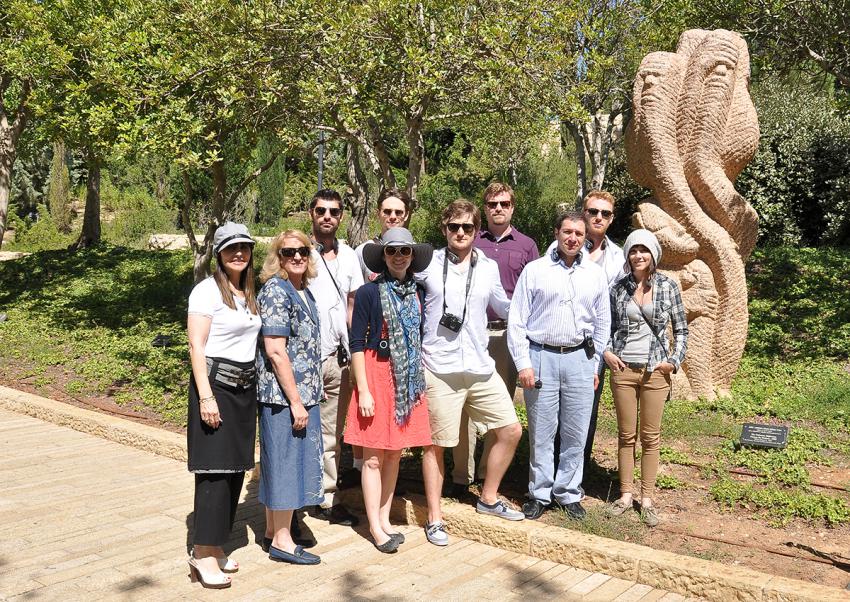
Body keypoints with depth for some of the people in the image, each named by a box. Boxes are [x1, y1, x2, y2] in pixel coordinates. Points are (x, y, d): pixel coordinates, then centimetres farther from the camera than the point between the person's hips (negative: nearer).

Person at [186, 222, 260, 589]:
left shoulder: (249, 293, 13)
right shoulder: (207, 291, -8)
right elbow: (196, 346, -13)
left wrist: (253, 385, 11)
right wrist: (206, 396, -19)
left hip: (245, 386, 7)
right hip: (215, 383, -7)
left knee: (235, 469, 10)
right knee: (214, 470, -6)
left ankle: (214, 545, 21)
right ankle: (203, 554, 3)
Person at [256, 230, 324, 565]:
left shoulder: (303, 291, 13)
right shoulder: (275, 291, -14)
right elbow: (275, 350, -20)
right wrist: (296, 401, -19)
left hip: (303, 393, 9)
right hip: (283, 394, -9)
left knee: (286, 460, 16)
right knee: (286, 460, 0)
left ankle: (273, 531, 28)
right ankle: (282, 541, 12)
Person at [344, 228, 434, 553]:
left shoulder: (416, 294, 8)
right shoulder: (368, 293, -7)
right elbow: (357, 343, -8)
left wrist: (420, 382, 12)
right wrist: (363, 391, -13)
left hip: (407, 379, 5)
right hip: (376, 372, -5)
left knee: (395, 453, 12)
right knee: (374, 456, 1)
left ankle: (384, 519, 24)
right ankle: (375, 527, 13)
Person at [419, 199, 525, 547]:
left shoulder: (488, 267, 8)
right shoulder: (428, 264, -4)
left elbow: (503, 306, 23)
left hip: (481, 368, 5)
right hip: (440, 370, -4)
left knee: (511, 431, 8)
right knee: (436, 444, 4)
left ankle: (488, 498, 29)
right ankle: (434, 518, 20)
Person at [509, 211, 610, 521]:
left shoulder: (596, 274, 9)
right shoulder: (535, 270, 0)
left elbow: (602, 323, 15)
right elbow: (517, 320, -1)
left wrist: (595, 364, 11)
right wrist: (523, 363, -6)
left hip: (580, 358, 2)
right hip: (542, 356, -2)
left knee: (576, 433, 8)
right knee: (541, 432, 4)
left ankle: (569, 493, 23)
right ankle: (540, 493, 19)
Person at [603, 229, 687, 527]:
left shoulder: (667, 286, 0)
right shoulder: (619, 287, 4)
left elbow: (681, 329, 6)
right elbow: (608, 326, 13)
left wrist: (674, 360, -5)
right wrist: (607, 351, -2)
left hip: (655, 370, -1)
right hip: (623, 369, 1)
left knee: (651, 436, 5)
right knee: (626, 435, 7)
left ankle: (647, 498, 14)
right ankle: (625, 494, 17)